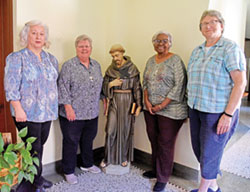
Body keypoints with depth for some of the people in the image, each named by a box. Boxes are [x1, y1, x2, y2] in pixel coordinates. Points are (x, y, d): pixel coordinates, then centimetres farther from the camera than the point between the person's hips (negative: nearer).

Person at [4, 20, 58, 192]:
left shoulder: (51, 59, 12)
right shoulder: (17, 58, -7)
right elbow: (11, 87, -12)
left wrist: (55, 105, 15)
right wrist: (18, 109, -17)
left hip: (48, 112, 6)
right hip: (28, 113, -6)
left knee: (40, 146, 15)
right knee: (34, 150, 0)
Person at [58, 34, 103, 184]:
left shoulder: (96, 65, 10)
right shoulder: (69, 65, -9)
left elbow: (100, 86, 18)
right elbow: (63, 88, -13)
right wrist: (68, 107, -18)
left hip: (92, 113, 6)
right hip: (73, 114, -5)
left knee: (88, 140, 19)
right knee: (71, 142, 6)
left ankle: (88, 164, 39)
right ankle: (69, 171, 23)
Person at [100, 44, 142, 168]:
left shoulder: (132, 68, -3)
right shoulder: (110, 69, 5)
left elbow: (137, 88, -3)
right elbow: (104, 87, 8)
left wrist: (139, 105, -6)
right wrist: (110, 84, -12)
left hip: (128, 102, -2)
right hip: (114, 101, 2)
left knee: (126, 130, 6)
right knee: (110, 130, -1)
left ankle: (124, 157, 24)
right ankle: (108, 157, 17)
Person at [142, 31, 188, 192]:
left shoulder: (175, 60, -8)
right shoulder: (151, 61, 12)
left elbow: (179, 86, -14)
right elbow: (145, 83, 13)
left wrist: (162, 105, -14)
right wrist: (147, 101, -2)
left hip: (170, 110, -6)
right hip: (151, 109, 6)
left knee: (165, 144, 3)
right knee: (154, 141, 16)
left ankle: (163, 178, 19)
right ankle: (156, 170, 35)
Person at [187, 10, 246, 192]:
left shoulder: (230, 48, -9)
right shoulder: (197, 51, 11)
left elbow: (240, 83, -15)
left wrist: (228, 114, -19)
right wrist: (192, 106, 12)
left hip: (218, 112, -7)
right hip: (196, 109, 7)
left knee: (209, 153, 3)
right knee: (198, 149, 15)